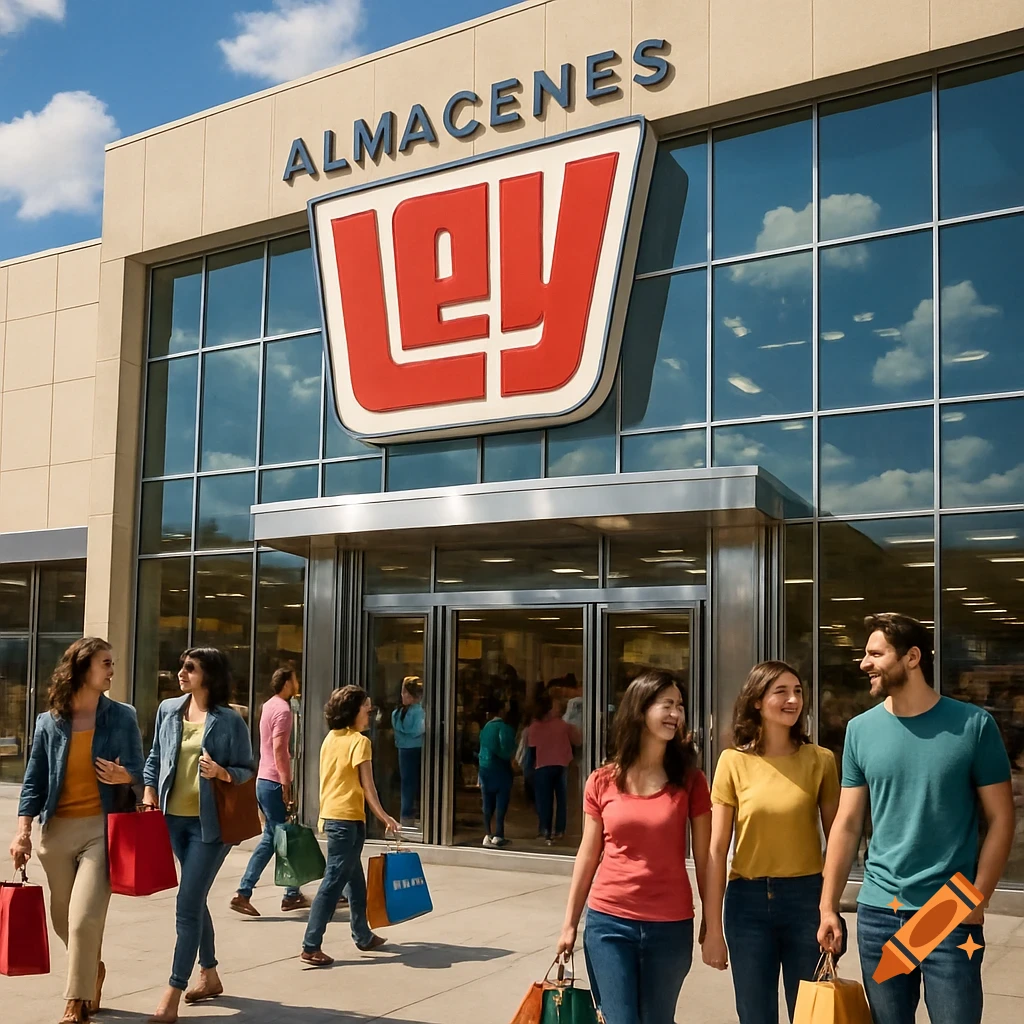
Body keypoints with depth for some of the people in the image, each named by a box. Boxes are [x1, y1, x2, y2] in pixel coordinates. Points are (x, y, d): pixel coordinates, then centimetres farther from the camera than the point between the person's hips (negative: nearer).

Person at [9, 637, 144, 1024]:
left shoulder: (122, 717, 1)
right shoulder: (49, 722, 4)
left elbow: (139, 771, 6)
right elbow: (34, 779, 5)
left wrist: (124, 777, -16)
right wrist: (23, 830, -2)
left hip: (103, 826, -3)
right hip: (57, 829, 3)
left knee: (85, 917, -12)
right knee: (63, 918, 14)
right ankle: (93, 969, 42)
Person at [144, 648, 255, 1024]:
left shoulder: (230, 720, -10)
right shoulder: (168, 710, 5)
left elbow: (247, 771, -5)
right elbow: (155, 756, 15)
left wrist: (221, 773, -23)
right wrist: (150, 792, 3)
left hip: (210, 822, -6)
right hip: (173, 818, 6)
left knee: (187, 905, -7)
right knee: (195, 900, 18)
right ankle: (209, 976, 34)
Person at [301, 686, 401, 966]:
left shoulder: (331, 738, 11)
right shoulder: (360, 741, -11)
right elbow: (367, 786, -14)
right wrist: (383, 817, -11)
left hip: (331, 816, 9)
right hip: (349, 818, -9)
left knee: (354, 878, 19)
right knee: (333, 881, -7)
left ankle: (363, 936, 29)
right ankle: (311, 946, -8)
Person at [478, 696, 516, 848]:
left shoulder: (485, 728, 10)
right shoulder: (504, 727, -8)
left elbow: (483, 749, 11)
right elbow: (506, 750, -18)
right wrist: (510, 756, 4)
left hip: (485, 769, 6)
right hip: (500, 769, -6)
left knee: (488, 804, 8)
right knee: (501, 802, -4)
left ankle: (487, 835, 7)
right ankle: (498, 835, -8)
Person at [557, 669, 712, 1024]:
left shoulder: (690, 780, -2)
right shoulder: (602, 782, -1)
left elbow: (704, 859, 1)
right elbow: (588, 856, 6)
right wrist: (570, 923, 6)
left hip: (671, 926, 0)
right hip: (608, 922, 0)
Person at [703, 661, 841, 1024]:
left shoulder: (820, 760, -2)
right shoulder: (733, 762, -4)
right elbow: (717, 849, -3)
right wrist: (713, 928, -4)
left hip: (807, 898, 0)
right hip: (748, 901, 0)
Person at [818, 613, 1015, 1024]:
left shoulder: (973, 725, -6)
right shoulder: (860, 730, 2)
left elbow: (1000, 819, -2)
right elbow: (847, 824, 6)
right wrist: (828, 906, 1)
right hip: (878, 911, 3)